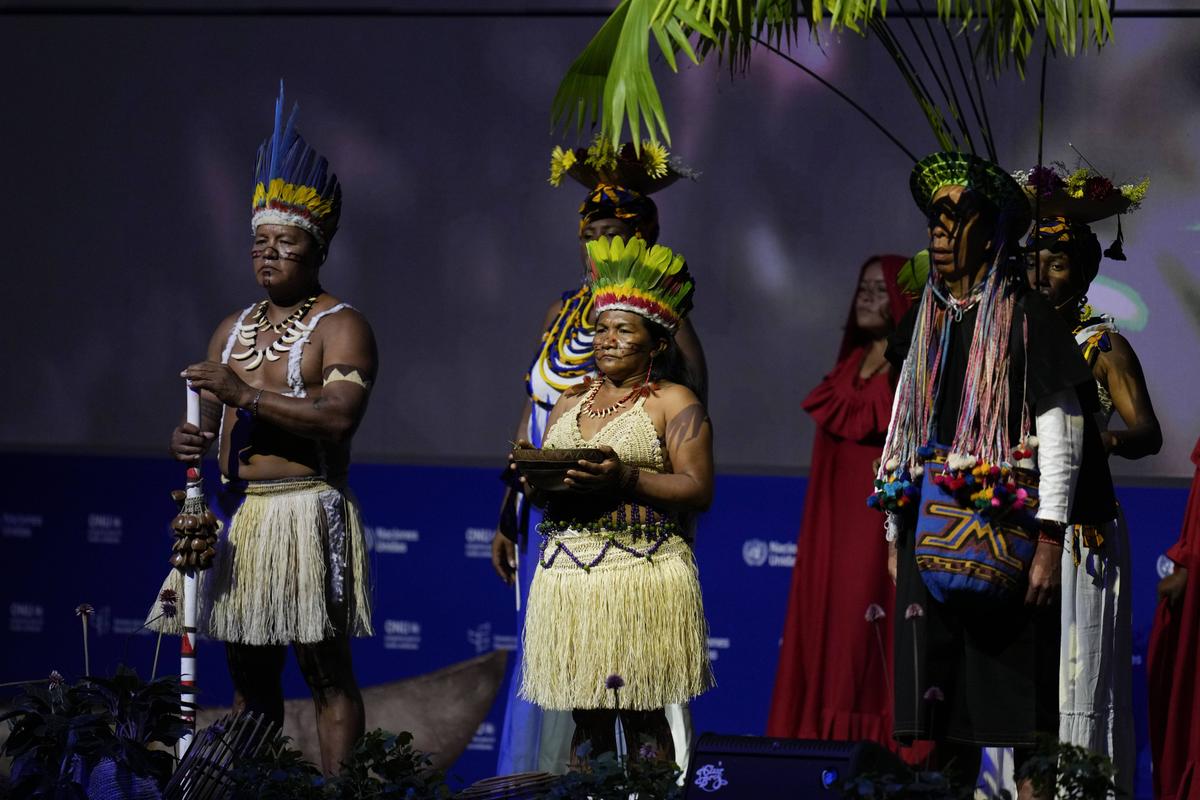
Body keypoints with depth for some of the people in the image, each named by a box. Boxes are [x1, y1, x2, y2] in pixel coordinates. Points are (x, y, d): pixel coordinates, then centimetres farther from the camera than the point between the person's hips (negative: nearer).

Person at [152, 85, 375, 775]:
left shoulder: (340, 326, -5)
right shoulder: (234, 329, 18)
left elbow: (340, 415, -20)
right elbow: (212, 417, 18)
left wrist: (246, 394, -22)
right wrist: (191, 439, -7)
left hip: (309, 511, -7)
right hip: (240, 515, 7)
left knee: (326, 667, -5)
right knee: (250, 671, 10)